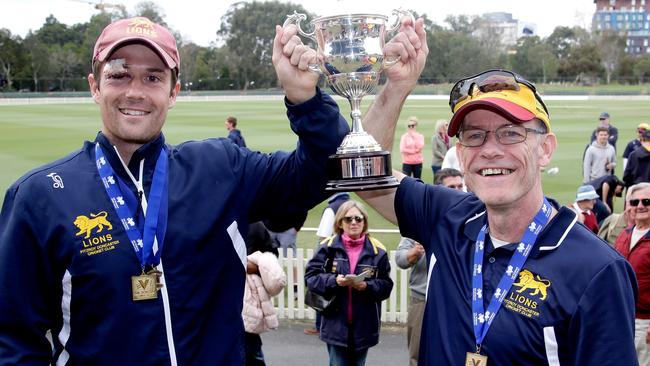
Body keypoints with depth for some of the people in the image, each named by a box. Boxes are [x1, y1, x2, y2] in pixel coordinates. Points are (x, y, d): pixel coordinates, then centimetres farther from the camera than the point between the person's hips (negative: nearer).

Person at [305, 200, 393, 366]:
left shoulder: (377, 251, -2)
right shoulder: (328, 247, -3)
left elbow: (386, 285, 0)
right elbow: (311, 277, -3)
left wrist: (367, 286, -18)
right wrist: (334, 281, -19)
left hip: (364, 324, 1)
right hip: (336, 323, -1)